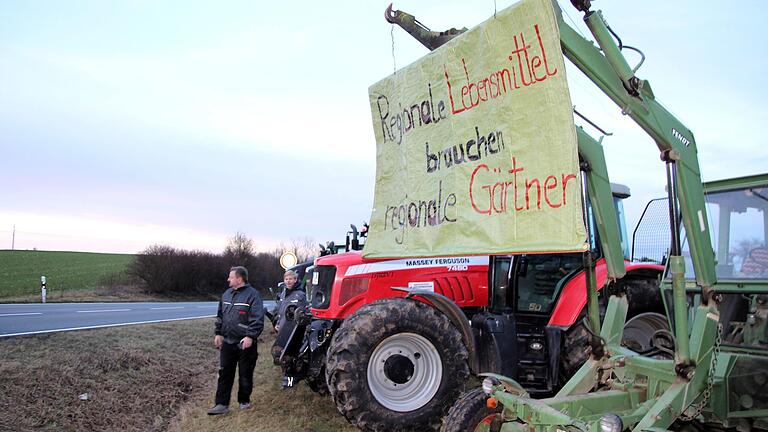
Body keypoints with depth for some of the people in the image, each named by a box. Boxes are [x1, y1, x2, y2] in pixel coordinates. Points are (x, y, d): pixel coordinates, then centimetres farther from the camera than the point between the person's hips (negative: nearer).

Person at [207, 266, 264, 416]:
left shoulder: (252, 294, -12)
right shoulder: (226, 294, 11)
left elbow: (258, 319, -17)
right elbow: (220, 316, 20)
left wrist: (250, 336, -23)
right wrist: (218, 333, 13)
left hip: (245, 343, -6)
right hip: (227, 342, 6)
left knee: (245, 375, 7)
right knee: (224, 374, 6)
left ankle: (244, 401, 24)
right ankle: (222, 404, 11)